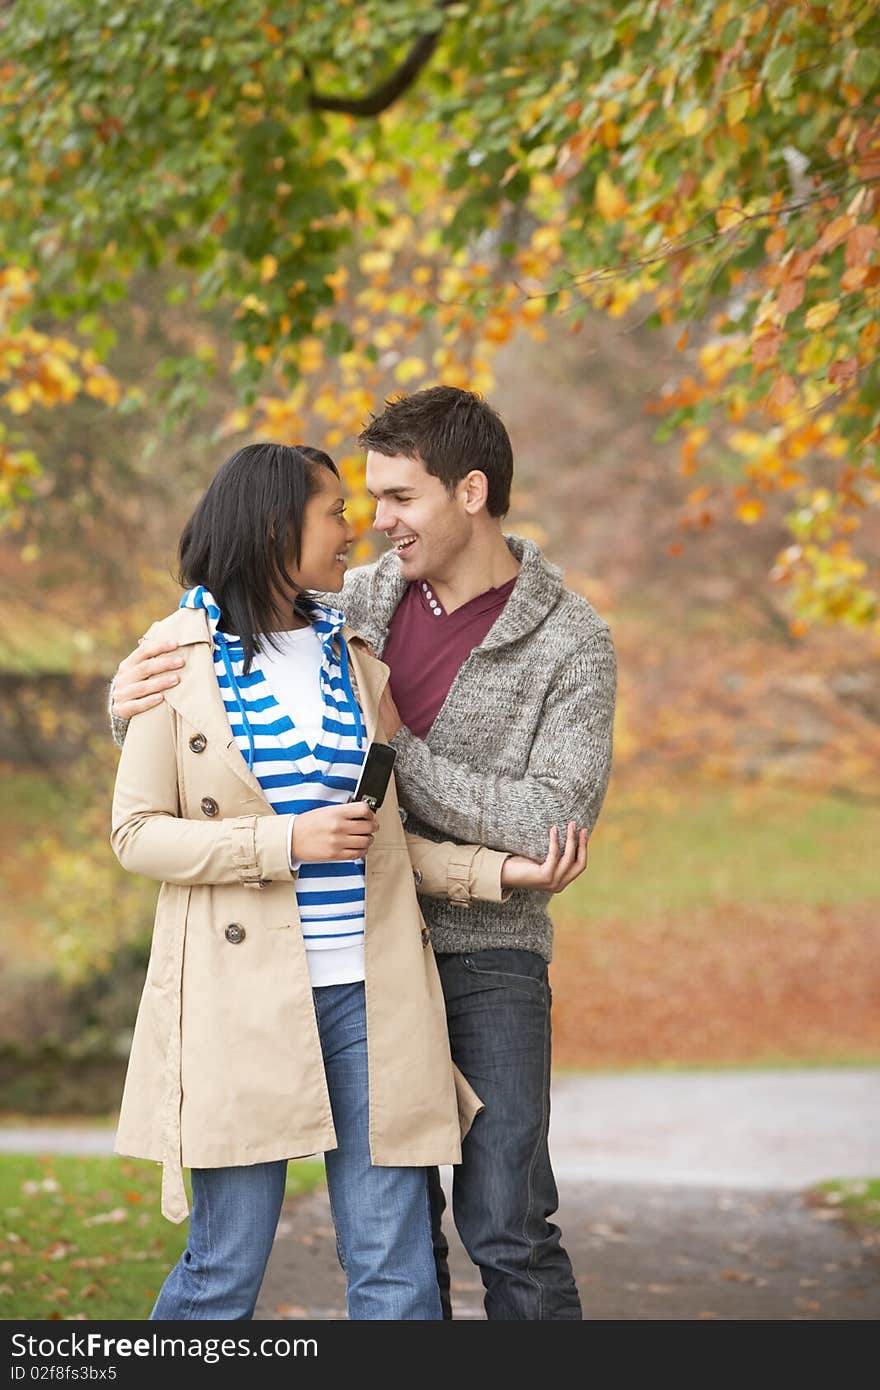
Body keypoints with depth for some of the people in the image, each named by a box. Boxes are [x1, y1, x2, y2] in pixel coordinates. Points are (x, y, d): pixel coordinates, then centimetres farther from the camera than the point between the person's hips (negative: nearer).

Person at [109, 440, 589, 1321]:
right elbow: (136, 833, -3)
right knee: (225, 1271, 1)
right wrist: (288, 839, -13)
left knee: (394, 1269, 1)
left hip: (369, 992, 4)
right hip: (244, 996, -4)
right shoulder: (183, 656, 0)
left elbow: (394, 839, 15)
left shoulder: (355, 657, 13)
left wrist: (503, 871, 0)